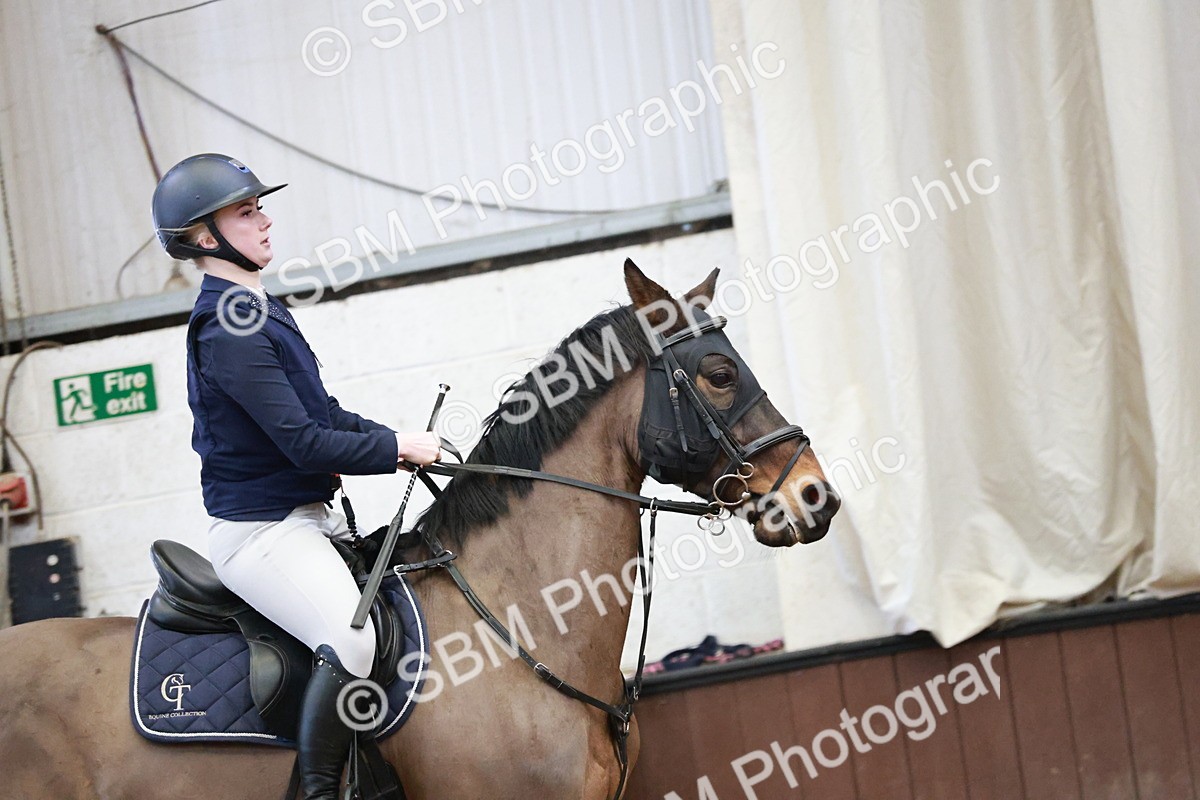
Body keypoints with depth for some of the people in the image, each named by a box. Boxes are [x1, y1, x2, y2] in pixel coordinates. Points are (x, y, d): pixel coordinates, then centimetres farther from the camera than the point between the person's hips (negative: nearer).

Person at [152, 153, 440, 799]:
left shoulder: (259, 313, 14)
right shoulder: (229, 331, -18)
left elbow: (323, 414, 20)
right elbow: (304, 443, -22)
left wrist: (395, 438, 5)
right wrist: (396, 449, -12)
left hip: (307, 517, 11)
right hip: (262, 532, -11)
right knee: (350, 639, -32)